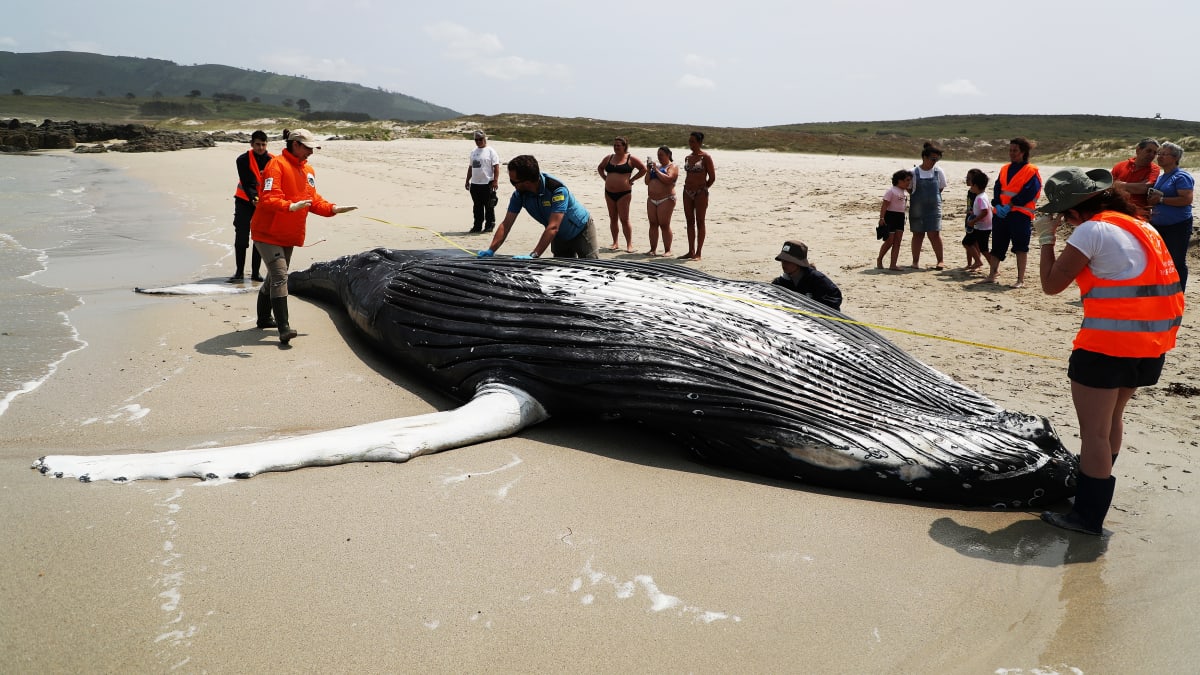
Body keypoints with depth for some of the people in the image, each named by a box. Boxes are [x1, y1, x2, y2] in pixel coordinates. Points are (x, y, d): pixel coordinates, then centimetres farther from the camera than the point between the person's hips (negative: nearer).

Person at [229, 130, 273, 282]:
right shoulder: (243, 160, -9)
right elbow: (247, 183, -18)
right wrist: (254, 197, -35)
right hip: (245, 202, -2)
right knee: (241, 238, -4)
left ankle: (255, 272, 13)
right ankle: (239, 272, 2)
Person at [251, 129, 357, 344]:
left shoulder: (308, 170, 12)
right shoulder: (277, 165, -14)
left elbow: (314, 200, 14)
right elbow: (268, 198, -24)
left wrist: (333, 209, -2)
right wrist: (290, 206, -40)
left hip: (289, 235, 9)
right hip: (268, 233, -9)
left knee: (275, 276, 18)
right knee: (279, 276, -16)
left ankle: (264, 318, 34)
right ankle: (283, 328, -18)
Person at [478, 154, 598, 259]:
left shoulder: (557, 189, -35)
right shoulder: (520, 194, -17)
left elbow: (553, 227, -42)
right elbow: (506, 224, -15)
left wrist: (533, 256, -49)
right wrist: (491, 250, -29)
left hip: (581, 229, -6)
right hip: (560, 237, 6)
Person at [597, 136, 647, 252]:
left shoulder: (631, 159, -4)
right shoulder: (609, 158, 10)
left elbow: (643, 169, -3)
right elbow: (600, 168, 26)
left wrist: (632, 180, -6)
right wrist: (605, 178, 12)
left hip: (624, 193, -5)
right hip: (609, 193, 5)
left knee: (624, 219, -7)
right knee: (613, 218, 9)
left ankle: (629, 244, -3)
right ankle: (615, 243, 16)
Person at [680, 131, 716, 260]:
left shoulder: (705, 157, -8)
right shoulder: (687, 158, 10)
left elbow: (712, 177, -6)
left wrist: (702, 189, 2)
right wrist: (687, 187, 10)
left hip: (701, 193, -6)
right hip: (687, 192, 6)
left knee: (699, 222, -2)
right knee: (690, 222, 9)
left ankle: (698, 253, 1)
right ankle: (691, 251, 15)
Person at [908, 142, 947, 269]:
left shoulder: (938, 171, -1)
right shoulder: (914, 172, -6)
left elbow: (941, 188, 9)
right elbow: (909, 188, 2)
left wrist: (932, 196, 6)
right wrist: (919, 197, 1)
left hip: (934, 207, 0)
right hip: (917, 207, 0)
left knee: (934, 233, -4)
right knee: (918, 234, 7)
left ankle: (940, 260, 6)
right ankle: (915, 261, 15)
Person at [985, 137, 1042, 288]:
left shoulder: (1031, 171, -3)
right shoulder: (1005, 169, 15)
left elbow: (1028, 193, -12)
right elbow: (998, 188, 9)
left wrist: (1010, 206, -17)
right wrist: (997, 205, -8)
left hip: (1020, 213, -6)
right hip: (1000, 212, 6)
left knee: (1021, 247, -8)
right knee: (997, 245, 9)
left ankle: (1020, 279, -5)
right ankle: (991, 275, 18)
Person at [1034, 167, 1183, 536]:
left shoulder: (1092, 230, -13)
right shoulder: (1139, 225, 14)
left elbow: (1052, 284, -9)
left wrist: (1046, 238, 1)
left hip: (1108, 345, -9)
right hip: (1150, 344, 9)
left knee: (1093, 430, -1)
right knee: (1112, 417, 26)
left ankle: (1088, 515, 5)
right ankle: (1095, 486, 43)